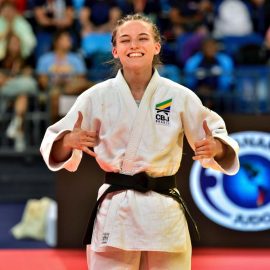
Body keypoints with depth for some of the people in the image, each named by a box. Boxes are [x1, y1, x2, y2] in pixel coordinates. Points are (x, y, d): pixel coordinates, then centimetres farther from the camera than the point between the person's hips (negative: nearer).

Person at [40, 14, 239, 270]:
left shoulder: (181, 97, -1)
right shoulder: (96, 97, -2)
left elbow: (212, 139, 6)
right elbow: (54, 147, 2)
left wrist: (215, 148, -17)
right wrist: (68, 142, -20)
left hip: (165, 215, 1)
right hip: (114, 214, -1)